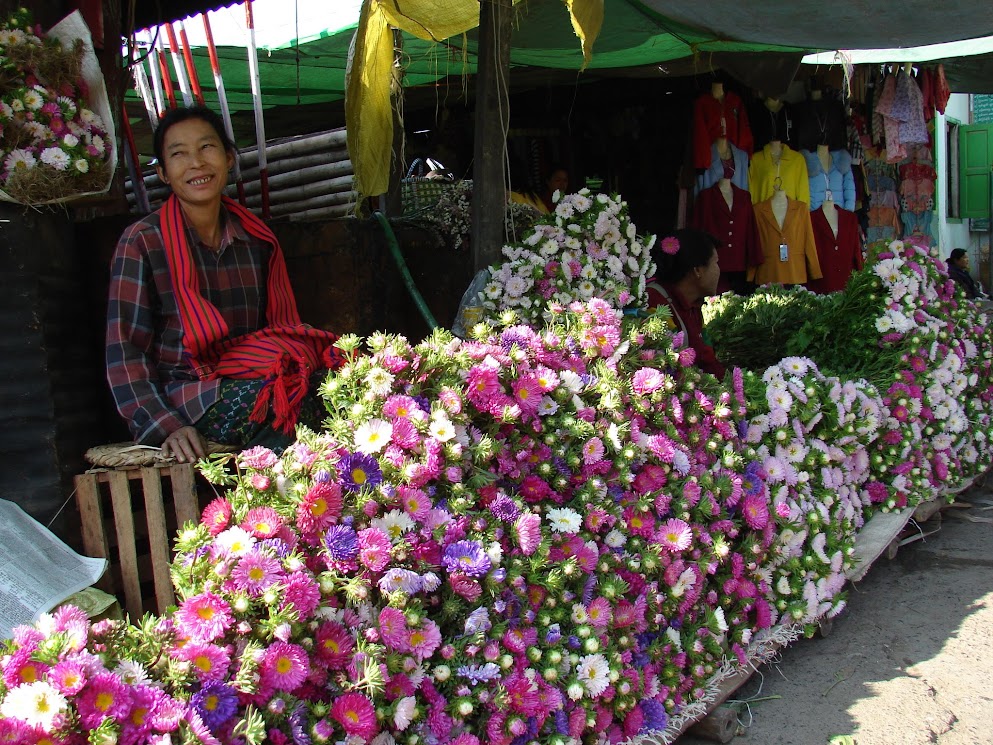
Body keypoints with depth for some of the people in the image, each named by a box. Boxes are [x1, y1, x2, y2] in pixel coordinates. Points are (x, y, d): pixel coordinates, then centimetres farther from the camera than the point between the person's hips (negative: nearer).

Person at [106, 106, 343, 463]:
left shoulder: (257, 239, 10)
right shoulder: (142, 242, -2)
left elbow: (281, 326, 16)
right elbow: (125, 352, -6)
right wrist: (166, 427, -19)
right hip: (184, 394, -4)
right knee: (277, 398, -34)